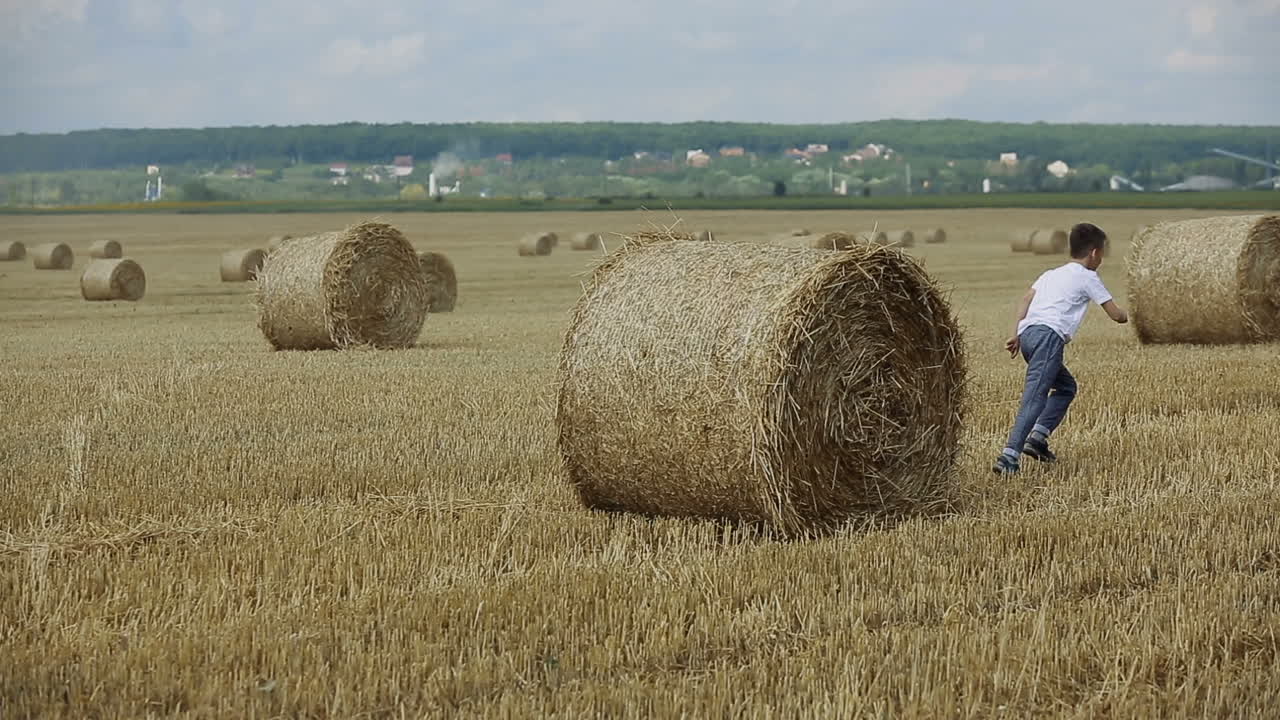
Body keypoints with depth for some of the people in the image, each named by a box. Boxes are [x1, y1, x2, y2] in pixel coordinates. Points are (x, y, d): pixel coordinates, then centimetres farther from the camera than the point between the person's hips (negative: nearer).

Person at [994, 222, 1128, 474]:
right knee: (1035, 395, -17)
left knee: (1067, 386, 23)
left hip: (1027, 333, 8)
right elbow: (1115, 314, 12)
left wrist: (1016, 335, 9)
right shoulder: (1087, 277, 11)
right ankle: (1009, 456, -30)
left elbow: (1026, 299, 15)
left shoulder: (1051, 274, 29)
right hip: (1049, 335, -8)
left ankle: (1038, 435, 8)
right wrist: (1124, 314, 35)